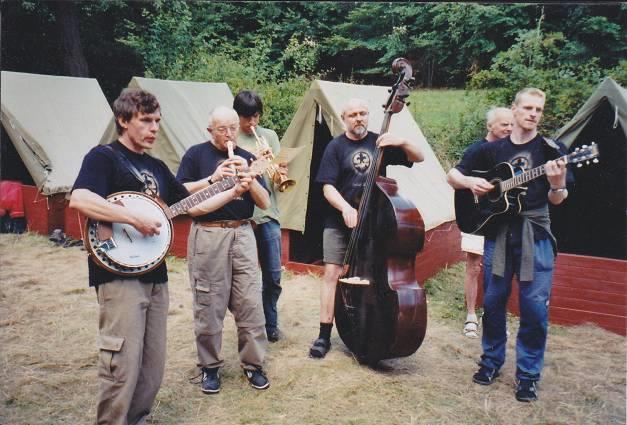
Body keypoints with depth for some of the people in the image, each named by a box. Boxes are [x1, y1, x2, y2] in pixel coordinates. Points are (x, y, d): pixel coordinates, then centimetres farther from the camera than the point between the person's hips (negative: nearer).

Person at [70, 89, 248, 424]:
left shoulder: (157, 167, 18)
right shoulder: (103, 157, -5)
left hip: (155, 275, 8)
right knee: (123, 365, -9)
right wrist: (135, 217, -25)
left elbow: (192, 206, 21)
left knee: (153, 365, 13)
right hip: (119, 274, -8)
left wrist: (236, 190, 14)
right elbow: (79, 199, -23)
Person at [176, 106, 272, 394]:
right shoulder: (196, 154, 5)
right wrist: (213, 178, -14)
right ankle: (210, 367, 17)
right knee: (209, 305, 2)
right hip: (207, 235, -2)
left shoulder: (246, 158, 14)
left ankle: (253, 364, 14)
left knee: (250, 303, 0)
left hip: (242, 234, 3)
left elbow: (264, 202, 8)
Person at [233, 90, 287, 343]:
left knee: (273, 275, 6)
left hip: (268, 213, 3)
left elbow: (280, 170, 9)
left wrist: (281, 172, -14)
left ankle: (271, 324, 24)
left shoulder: (270, 136, 12)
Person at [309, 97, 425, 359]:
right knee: (332, 273, -5)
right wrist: (346, 208, -25)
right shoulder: (336, 147, -1)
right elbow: (328, 187, -8)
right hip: (339, 222, -2)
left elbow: (419, 158, 3)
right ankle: (324, 335, 2)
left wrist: (402, 142, -17)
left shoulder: (379, 142, 5)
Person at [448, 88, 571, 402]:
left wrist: (557, 184, -22)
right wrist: (470, 182, -8)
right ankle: (491, 361, 28)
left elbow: (556, 200, -1)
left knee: (535, 307, -2)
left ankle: (528, 374, 13)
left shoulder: (552, 150, 3)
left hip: (535, 235, -2)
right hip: (498, 231, 2)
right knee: (493, 302, 9)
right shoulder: (492, 150, 8)